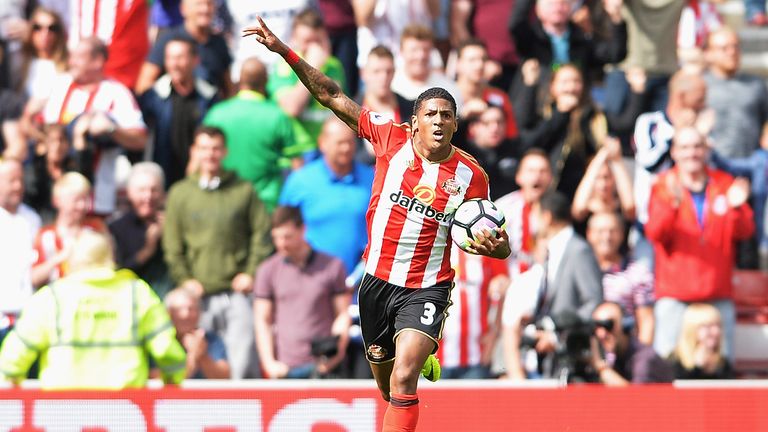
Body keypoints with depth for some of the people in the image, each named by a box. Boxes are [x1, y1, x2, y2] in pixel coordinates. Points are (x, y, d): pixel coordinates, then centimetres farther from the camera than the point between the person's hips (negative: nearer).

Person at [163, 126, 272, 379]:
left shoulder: (244, 191, 9)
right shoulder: (180, 194, 11)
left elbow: (262, 233, 8)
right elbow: (172, 246, 9)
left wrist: (251, 273, -2)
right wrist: (184, 280, -2)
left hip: (237, 292, -1)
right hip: (199, 295, 1)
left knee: (244, 362, -7)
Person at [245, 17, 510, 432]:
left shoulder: (471, 175, -8)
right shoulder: (392, 140, -6)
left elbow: (497, 242, 3)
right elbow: (333, 97, -2)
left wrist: (492, 246, -22)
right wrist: (284, 51, -7)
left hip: (426, 290, -3)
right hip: (377, 281, 3)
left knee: (402, 381, -23)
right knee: (387, 386, 18)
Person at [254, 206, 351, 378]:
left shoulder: (332, 266, 7)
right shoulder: (268, 271, 10)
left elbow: (343, 315, 7)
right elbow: (262, 321, 9)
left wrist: (337, 353, -9)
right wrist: (270, 363, -2)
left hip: (323, 364, -1)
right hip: (285, 368, 1)